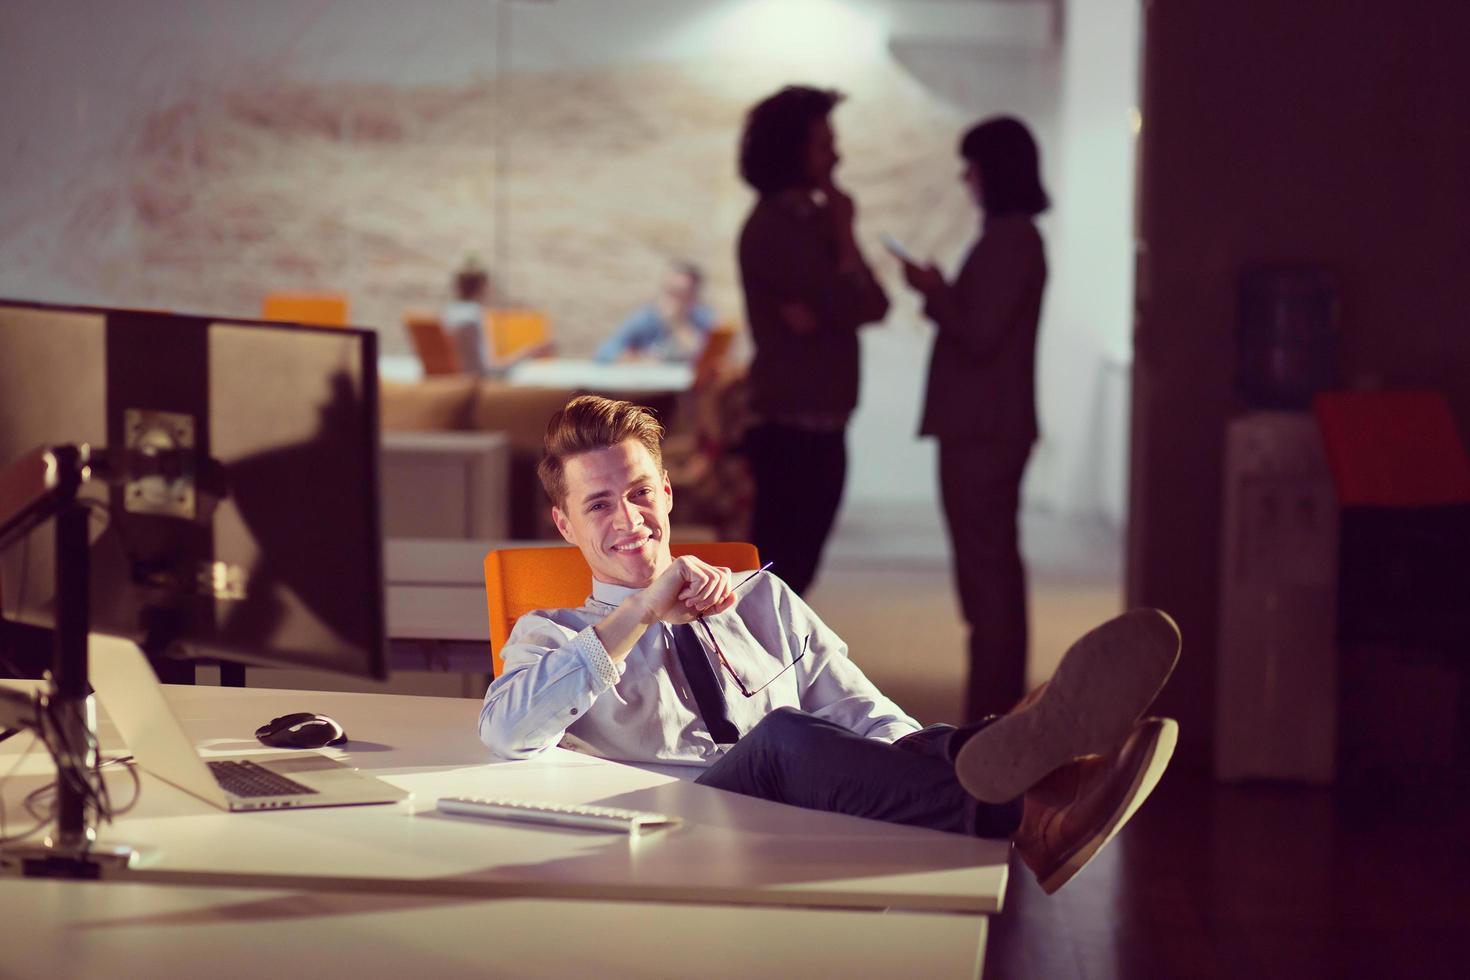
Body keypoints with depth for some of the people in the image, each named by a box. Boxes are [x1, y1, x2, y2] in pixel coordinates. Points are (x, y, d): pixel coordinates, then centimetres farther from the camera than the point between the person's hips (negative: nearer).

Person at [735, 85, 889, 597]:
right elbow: (849, 308, -17)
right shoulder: (775, 226, -13)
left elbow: (875, 304, 6)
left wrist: (821, 310, -15)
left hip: (817, 427, 9)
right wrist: (844, 233, -3)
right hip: (791, 428, -9)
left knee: (787, 574, 13)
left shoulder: (809, 220, 15)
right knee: (777, 574, -7)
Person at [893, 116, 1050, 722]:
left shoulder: (1008, 242, -15)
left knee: (985, 567, -8)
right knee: (995, 567, 14)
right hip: (989, 426, 11)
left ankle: (989, 718, -6)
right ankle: (1002, 711, 21)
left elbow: (979, 336, -20)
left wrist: (932, 291, -6)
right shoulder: (1015, 238, 16)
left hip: (982, 430, -11)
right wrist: (941, 293, 13)